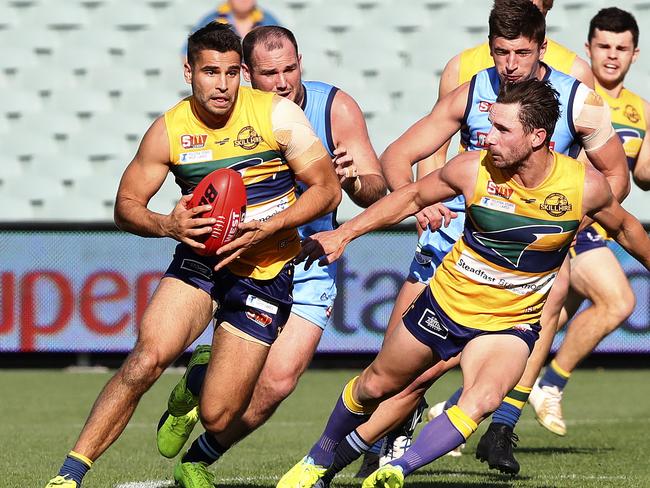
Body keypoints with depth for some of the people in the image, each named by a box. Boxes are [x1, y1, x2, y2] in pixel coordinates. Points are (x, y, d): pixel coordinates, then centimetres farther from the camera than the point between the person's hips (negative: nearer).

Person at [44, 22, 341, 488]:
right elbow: (126, 204, 4)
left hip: (265, 271, -1)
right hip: (199, 259, 1)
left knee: (218, 416, -7)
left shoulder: (277, 114, -9)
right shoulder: (169, 130, -4)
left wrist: (266, 228, -20)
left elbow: (327, 189, -7)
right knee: (148, 357, -26)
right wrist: (167, 225, -18)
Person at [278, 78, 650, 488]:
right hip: (447, 301, 1)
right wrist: (344, 234, -2)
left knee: (482, 402, -30)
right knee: (375, 385, 15)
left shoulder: (585, 185, -19)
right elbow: (413, 197, 0)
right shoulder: (474, 169, -18)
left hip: (512, 324, -1)